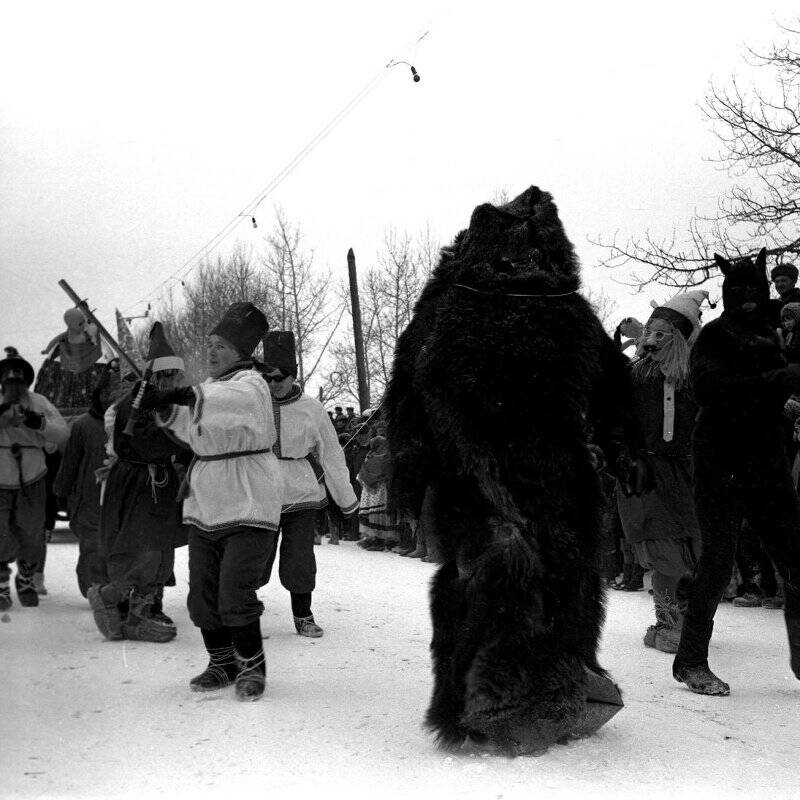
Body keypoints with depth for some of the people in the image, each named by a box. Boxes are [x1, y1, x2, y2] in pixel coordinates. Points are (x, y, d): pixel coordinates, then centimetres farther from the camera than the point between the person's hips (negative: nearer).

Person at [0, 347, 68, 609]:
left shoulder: (38, 403, -6)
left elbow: (63, 434, -15)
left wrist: (37, 422, -33)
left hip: (32, 483, 2)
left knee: (32, 541, 11)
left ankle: (25, 581, 38)